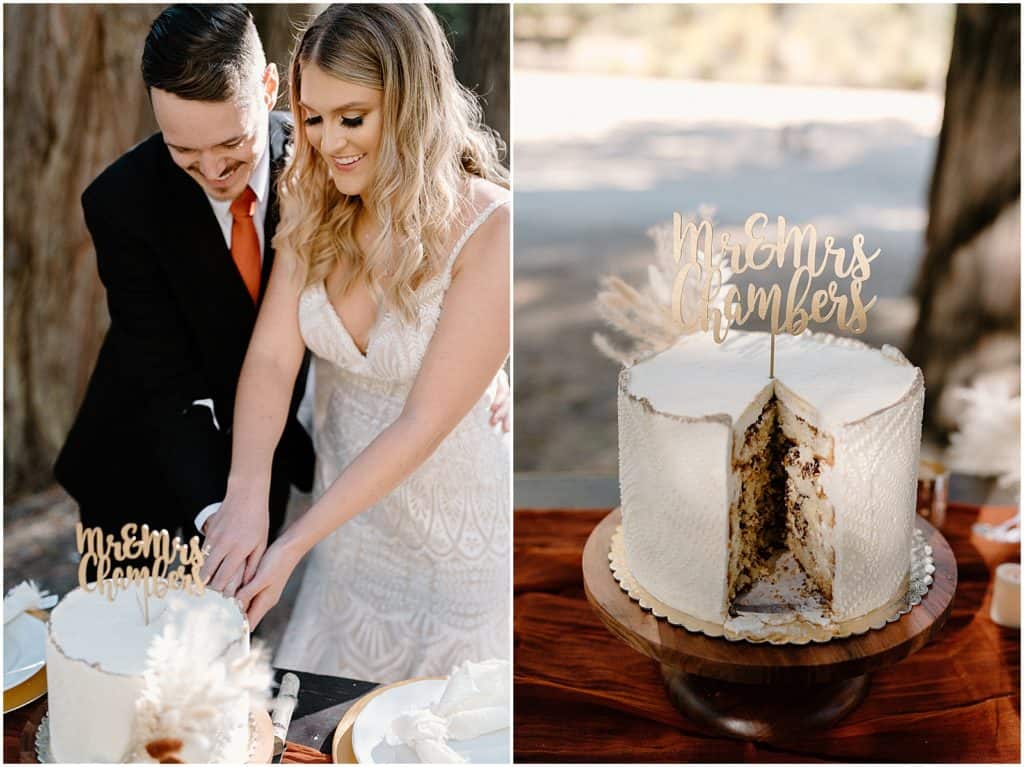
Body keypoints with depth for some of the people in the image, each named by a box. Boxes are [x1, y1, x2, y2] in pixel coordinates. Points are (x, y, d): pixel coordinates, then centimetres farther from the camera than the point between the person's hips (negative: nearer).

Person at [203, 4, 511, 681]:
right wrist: (248, 490, -31)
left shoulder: (491, 232, -23)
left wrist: (295, 544, -25)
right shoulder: (314, 210, -6)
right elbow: (271, 358, -13)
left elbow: (424, 422, -23)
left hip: (457, 541, -4)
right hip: (345, 511, 5)